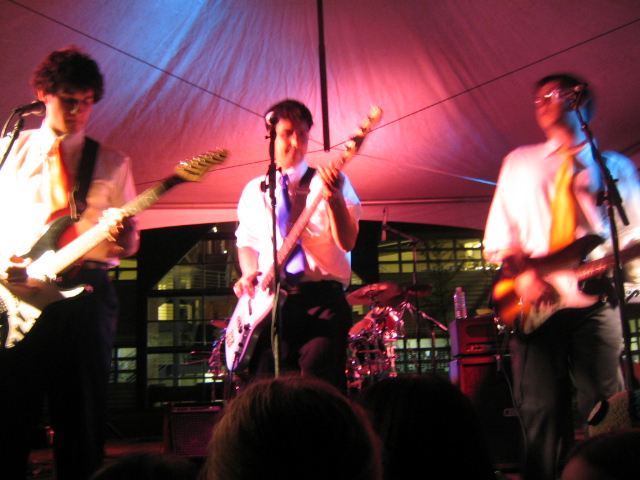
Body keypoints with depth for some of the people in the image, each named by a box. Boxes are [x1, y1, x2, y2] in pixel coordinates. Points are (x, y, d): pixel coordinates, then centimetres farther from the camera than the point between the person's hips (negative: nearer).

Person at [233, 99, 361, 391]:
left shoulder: (328, 181, 6)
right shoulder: (254, 191, 17)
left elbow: (347, 242, -6)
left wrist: (334, 198, -23)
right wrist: (249, 273, 5)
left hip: (322, 297, -3)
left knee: (319, 373, -17)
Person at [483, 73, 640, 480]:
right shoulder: (520, 163, 19)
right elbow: (497, 234, 11)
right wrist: (519, 271, -6)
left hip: (594, 297, 0)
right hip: (533, 304, 1)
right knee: (542, 412, -3)